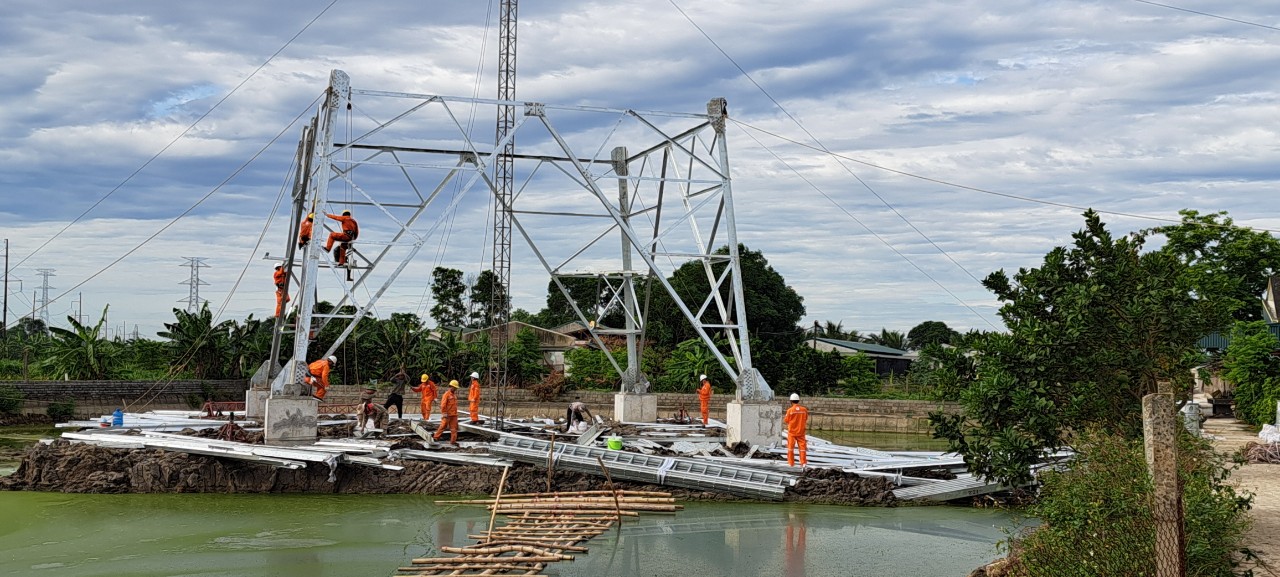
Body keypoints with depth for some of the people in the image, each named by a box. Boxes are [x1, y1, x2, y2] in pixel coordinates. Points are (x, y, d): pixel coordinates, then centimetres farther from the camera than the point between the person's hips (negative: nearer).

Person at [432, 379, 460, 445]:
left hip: (454, 415, 7)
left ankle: (453, 441, 6)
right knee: (443, 427, -1)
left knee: (454, 428, 3)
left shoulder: (454, 394, 13)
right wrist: (444, 413, -18)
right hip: (447, 415, -7)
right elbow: (443, 404, -15)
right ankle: (435, 437, 12)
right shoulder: (447, 394, -11)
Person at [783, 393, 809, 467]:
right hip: (801, 432, 2)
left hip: (792, 432, -2)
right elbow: (806, 419, 8)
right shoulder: (804, 410, -6)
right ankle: (803, 462, 4)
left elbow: (786, 421, -6)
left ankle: (791, 463, 12)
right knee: (802, 447, 7)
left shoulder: (790, 410, -14)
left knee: (791, 447, 9)